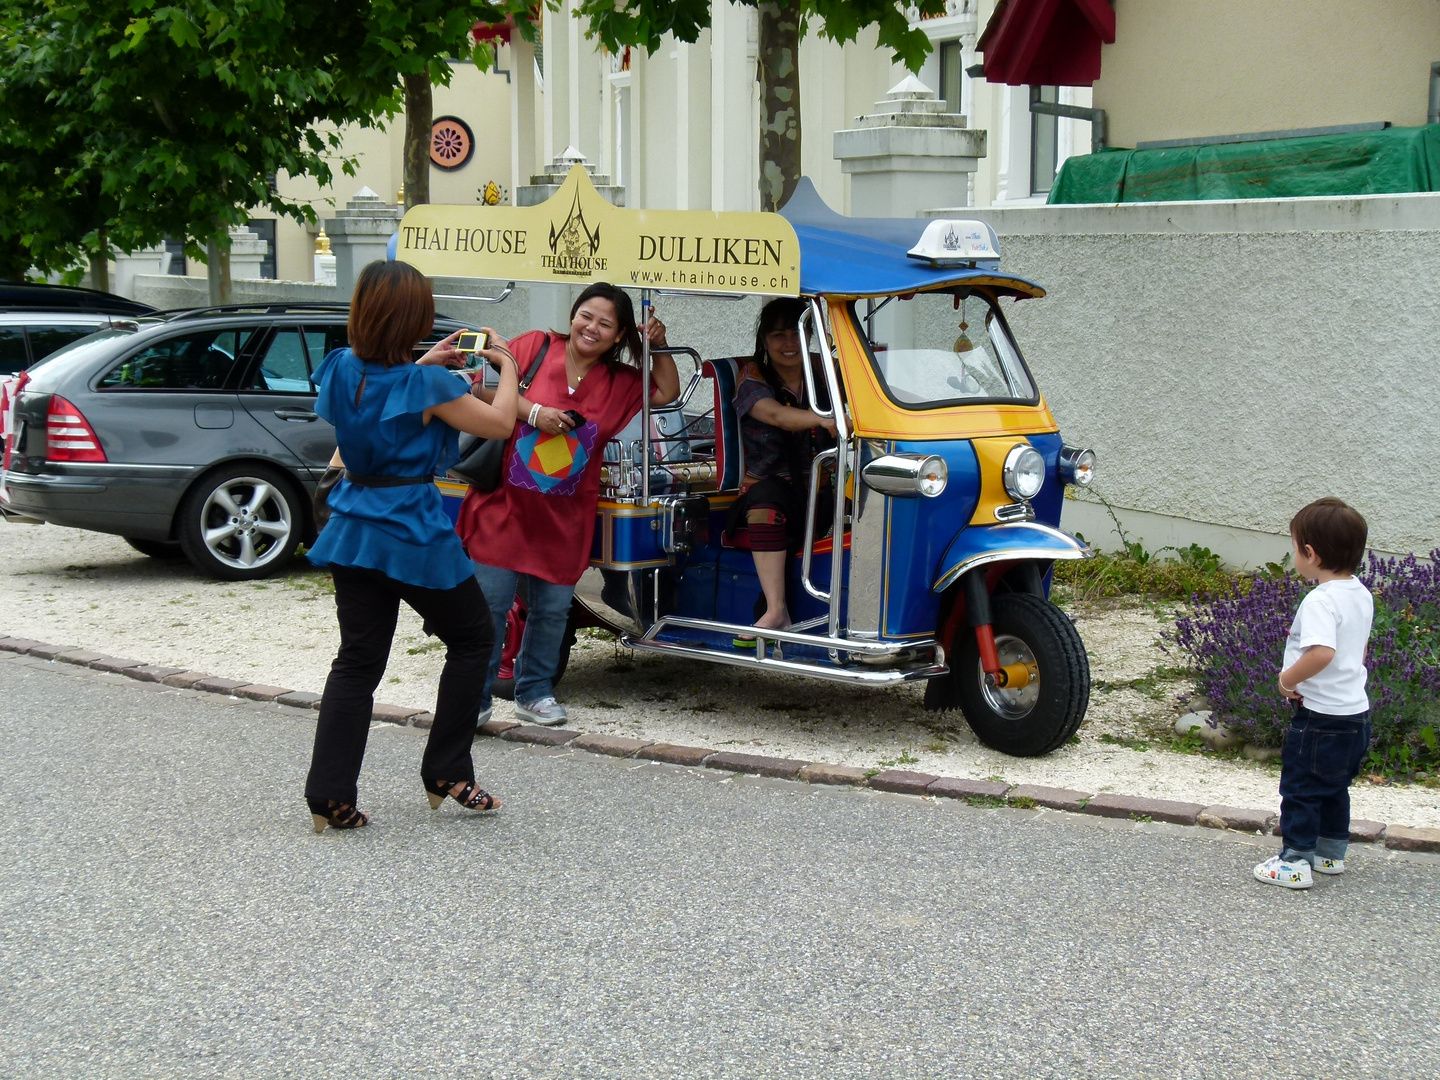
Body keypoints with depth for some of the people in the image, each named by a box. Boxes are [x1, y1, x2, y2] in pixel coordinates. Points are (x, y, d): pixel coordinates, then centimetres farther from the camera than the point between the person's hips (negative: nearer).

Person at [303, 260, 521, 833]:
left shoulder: (342, 370, 1)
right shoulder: (428, 386, -17)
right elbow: (499, 424, -3)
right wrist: (507, 365, 12)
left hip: (353, 526, 6)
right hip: (414, 531, -6)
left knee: (358, 659, 9)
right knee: (472, 638, 15)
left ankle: (329, 795, 3)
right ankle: (447, 774, 16)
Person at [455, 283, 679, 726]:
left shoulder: (620, 382, 10)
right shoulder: (535, 346, -2)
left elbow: (667, 393, 17)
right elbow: (485, 385, -6)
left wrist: (659, 346, 4)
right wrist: (533, 411, -17)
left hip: (564, 518, 4)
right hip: (506, 505, -4)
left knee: (552, 609, 9)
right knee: (489, 602, -2)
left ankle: (535, 692, 25)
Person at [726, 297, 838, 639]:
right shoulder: (753, 377, 0)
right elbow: (774, 414, -22)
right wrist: (821, 419, -41)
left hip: (816, 494, 4)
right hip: (766, 488, -4)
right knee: (766, 496, -37)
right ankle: (776, 611, -42)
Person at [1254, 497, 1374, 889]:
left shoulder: (1321, 600, -22)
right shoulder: (1361, 595, 7)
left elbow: (1322, 652, -37)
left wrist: (1288, 679, -22)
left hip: (1322, 717, -9)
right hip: (1356, 712, 9)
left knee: (1300, 789, 3)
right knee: (1334, 789, 22)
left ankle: (1295, 862, 8)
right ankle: (1331, 853, 32)